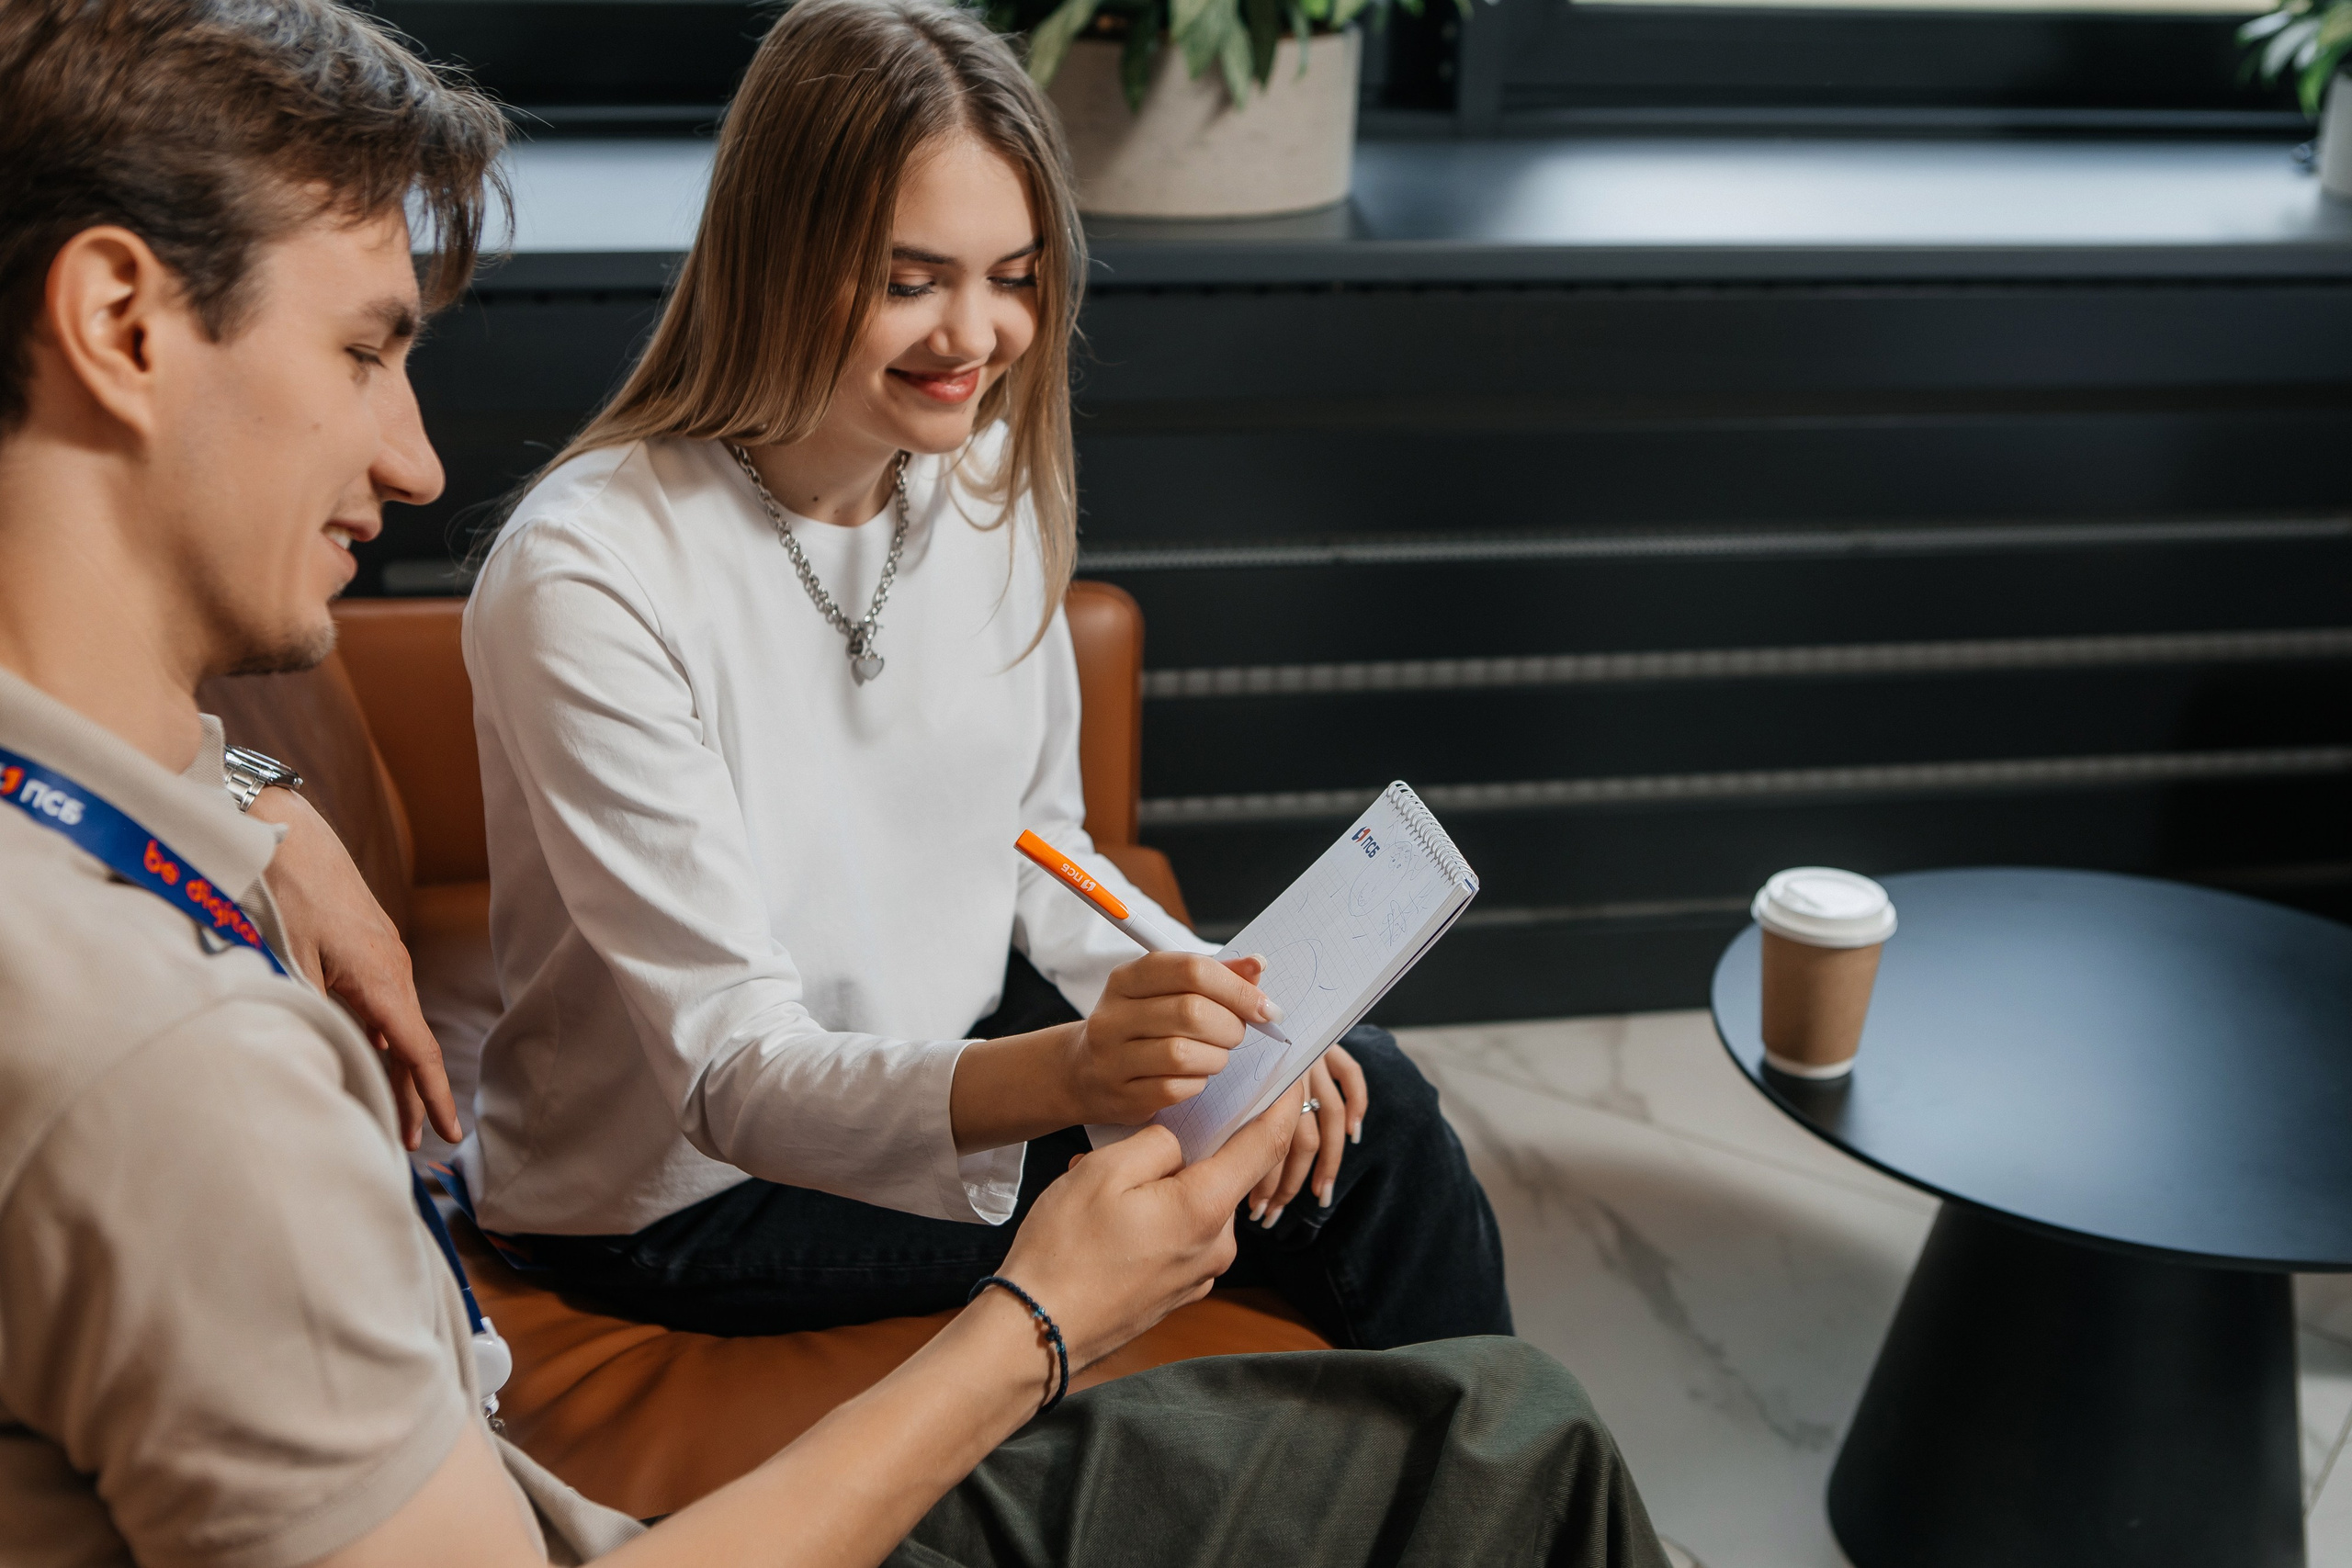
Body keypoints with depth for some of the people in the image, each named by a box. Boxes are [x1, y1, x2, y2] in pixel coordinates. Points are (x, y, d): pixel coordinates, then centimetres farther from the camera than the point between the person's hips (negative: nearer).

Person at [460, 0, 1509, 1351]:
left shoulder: (988, 480, -3)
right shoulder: (587, 575, -26)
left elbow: (1039, 855, 7)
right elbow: (734, 1078, -27)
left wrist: (1198, 1023, -13)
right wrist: (1063, 1075, -45)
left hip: (958, 1062, 7)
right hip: (684, 1197, -6)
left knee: (1366, 1109, -10)